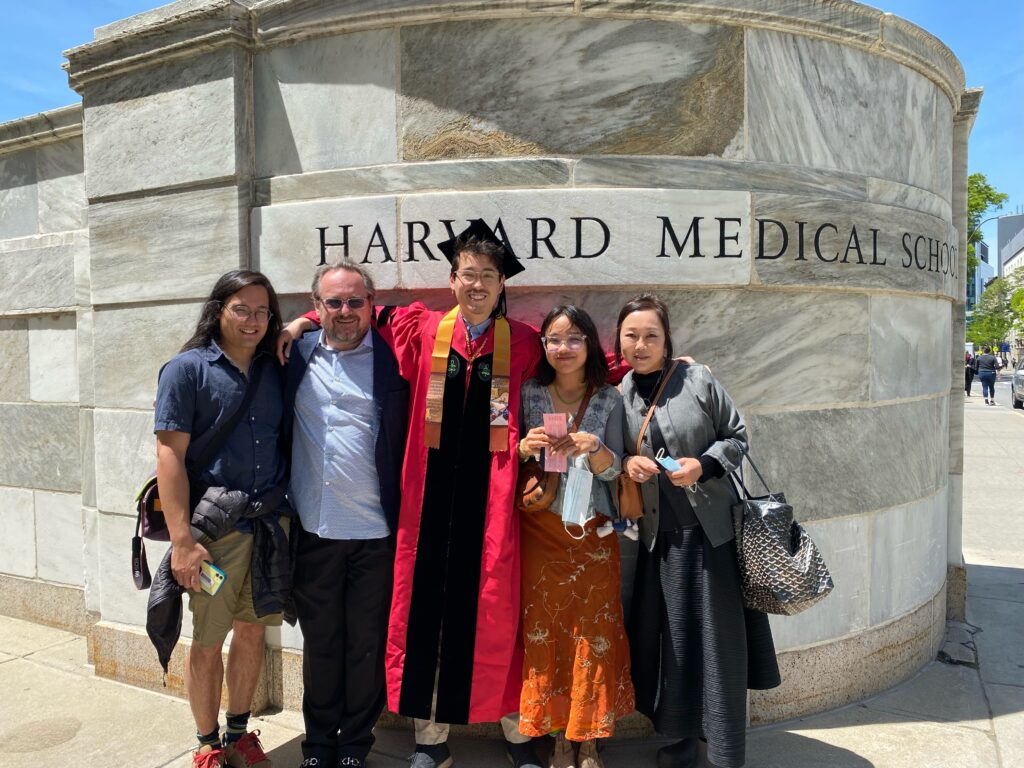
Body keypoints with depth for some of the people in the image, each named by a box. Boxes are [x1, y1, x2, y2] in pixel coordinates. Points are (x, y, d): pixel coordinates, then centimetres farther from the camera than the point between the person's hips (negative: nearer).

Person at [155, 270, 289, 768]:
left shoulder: (275, 370, 8)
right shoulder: (187, 369, -5)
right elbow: (170, 455, -11)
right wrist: (181, 540, -16)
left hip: (271, 525, 4)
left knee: (252, 633, 15)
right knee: (207, 642, 9)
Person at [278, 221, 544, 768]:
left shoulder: (522, 342, 4)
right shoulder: (423, 330, 5)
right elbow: (366, 313, 19)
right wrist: (305, 320, 16)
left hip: (491, 497, -1)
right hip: (431, 494, 1)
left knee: (495, 610, 6)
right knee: (427, 606, 7)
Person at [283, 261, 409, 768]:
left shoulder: (391, 357, -4)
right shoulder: (296, 353, 5)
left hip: (376, 530, -2)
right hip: (312, 529, 3)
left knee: (367, 643, 11)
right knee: (319, 641, 16)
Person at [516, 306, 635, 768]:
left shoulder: (609, 399, 1)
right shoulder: (530, 394, 2)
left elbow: (612, 470, -2)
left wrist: (593, 448, -22)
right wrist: (525, 447, -16)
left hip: (593, 533, 0)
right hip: (541, 531, 1)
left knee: (593, 633, 2)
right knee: (544, 631, 3)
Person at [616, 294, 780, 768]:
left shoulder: (697, 380, -5)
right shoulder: (618, 396, 3)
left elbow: (737, 436, 0)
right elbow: (613, 459, 13)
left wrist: (704, 465, -15)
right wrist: (627, 465, -9)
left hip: (712, 529, -3)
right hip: (660, 536, 3)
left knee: (717, 635, 3)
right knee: (670, 635, 9)